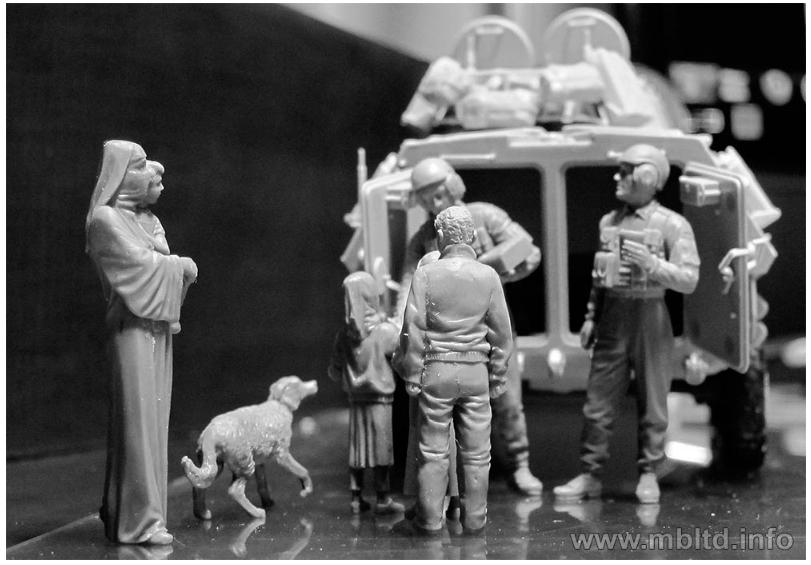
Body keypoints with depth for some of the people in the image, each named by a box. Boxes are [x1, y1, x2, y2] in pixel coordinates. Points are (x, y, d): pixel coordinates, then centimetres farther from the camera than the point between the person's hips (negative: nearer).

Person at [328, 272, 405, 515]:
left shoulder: (344, 335, -2)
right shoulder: (385, 331, -16)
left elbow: (334, 372, 5)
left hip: (356, 401, 4)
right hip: (380, 400, -4)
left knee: (357, 448, 10)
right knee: (381, 449, 3)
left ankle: (356, 498, 15)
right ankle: (383, 499, 8)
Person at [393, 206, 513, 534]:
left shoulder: (425, 274, -6)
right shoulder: (488, 276, 0)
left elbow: (413, 329, -6)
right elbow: (502, 332, 3)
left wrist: (412, 375, 1)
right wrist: (498, 376, 11)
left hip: (436, 370, -1)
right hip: (476, 371, 1)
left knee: (433, 451, 7)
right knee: (476, 452, 9)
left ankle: (430, 519, 12)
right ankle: (474, 519, 15)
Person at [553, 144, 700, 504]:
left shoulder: (672, 225, -6)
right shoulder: (609, 221, 10)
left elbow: (689, 280, -10)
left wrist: (652, 264, -23)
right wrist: (591, 316, 12)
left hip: (650, 318, -4)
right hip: (612, 316, 4)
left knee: (652, 403, 4)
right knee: (598, 402, 5)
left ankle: (648, 475, 16)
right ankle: (590, 475, 12)